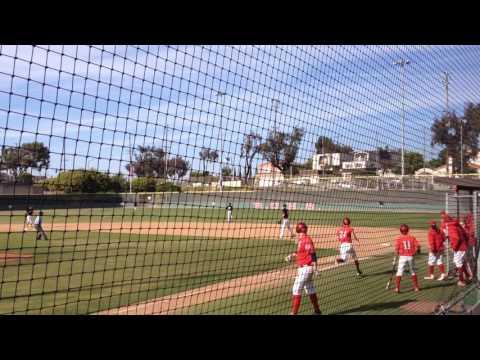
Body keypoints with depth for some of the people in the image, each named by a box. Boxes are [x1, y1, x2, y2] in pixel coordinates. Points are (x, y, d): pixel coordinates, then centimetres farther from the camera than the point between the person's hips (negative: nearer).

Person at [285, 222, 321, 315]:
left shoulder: (306, 240, -16)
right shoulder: (301, 240, 12)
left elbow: (312, 253, -22)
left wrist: (314, 267, -28)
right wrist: (291, 256, 13)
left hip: (305, 268, -10)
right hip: (302, 268, 10)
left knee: (296, 289, -7)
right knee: (310, 290, 17)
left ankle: (294, 312, -3)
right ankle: (317, 310, 28)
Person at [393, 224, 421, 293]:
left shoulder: (399, 239, -4)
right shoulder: (412, 237, 3)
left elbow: (396, 249, -12)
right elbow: (418, 246, -7)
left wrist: (397, 254, 6)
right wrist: (414, 252, 6)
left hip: (402, 257, -2)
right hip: (411, 257, 2)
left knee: (399, 273, 2)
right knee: (413, 272, 19)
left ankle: (397, 288, -4)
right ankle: (416, 287, 25)